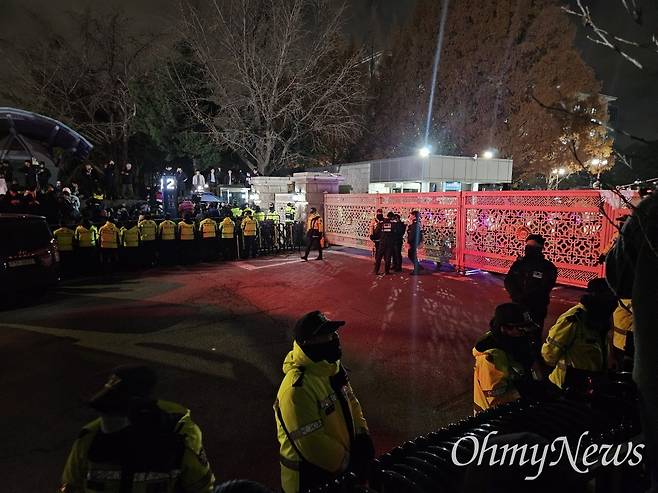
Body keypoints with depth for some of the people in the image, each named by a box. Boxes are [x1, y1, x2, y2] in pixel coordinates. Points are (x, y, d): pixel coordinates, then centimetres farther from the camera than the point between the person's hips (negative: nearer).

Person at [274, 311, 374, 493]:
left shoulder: (332, 368, -3)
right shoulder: (297, 388, -31)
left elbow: (351, 403, 10)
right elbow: (312, 444, -28)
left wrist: (362, 435, -4)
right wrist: (349, 463, -18)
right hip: (310, 476, -8)